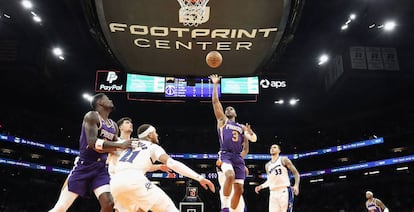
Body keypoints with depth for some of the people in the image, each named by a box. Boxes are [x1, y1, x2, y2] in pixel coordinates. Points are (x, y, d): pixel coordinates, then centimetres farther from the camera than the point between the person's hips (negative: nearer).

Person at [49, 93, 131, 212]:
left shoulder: (114, 126, 12)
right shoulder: (92, 116, -10)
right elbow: (93, 142, -24)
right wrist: (120, 145, -24)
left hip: (101, 168, 6)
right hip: (84, 165, -6)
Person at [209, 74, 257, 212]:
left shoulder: (241, 127, 25)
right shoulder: (222, 120, 14)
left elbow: (254, 139, 13)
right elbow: (215, 101, 5)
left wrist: (250, 131, -8)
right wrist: (215, 84, 2)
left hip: (238, 157, 5)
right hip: (226, 155, -5)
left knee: (239, 189, -1)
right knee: (230, 176, -33)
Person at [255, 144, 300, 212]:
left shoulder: (284, 160, 3)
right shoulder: (267, 165, 18)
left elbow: (296, 173, 1)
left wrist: (296, 185, -14)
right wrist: (261, 186, 14)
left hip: (284, 191, -5)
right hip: (273, 193, 5)